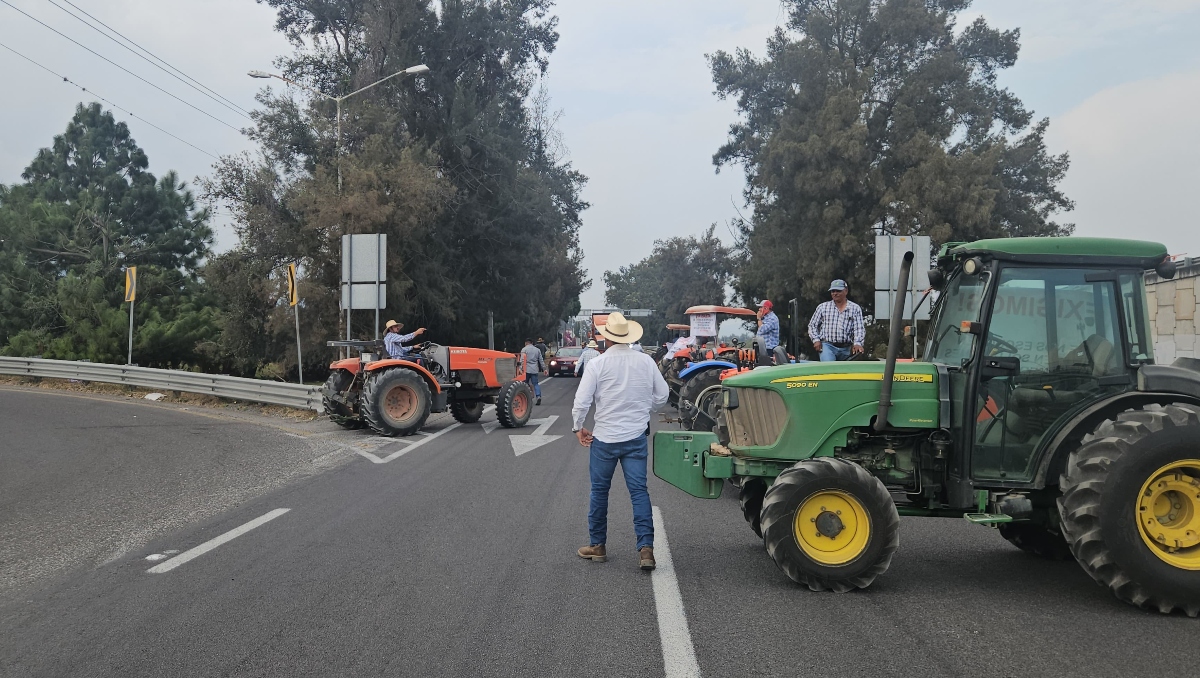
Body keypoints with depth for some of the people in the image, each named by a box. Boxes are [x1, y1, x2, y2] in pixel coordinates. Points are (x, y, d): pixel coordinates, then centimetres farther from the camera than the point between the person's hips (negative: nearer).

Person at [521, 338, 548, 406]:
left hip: (526, 369, -3)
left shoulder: (524, 349, -1)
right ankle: (538, 396, -15)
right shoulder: (537, 350, 12)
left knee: (525, 384, 9)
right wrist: (544, 369, 16)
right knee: (536, 383, 5)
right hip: (535, 370, 3)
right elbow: (541, 360, 13)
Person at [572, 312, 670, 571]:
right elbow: (662, 395, 7)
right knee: (639, 491, 3)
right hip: (637, 436, 2)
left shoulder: (598, 364, -11)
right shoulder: (646, 361, -2)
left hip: (605, 437, -2)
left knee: (599, 491, 13)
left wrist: (578, 427, 5)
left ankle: (597, 545, 23)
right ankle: (645, 548, -5)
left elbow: (582, 401, -11)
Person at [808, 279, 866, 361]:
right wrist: (816, 339, -2)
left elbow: (859, 328, -2)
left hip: (846, 348, 2)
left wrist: (857, 343, -19)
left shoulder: (855, 308, 7)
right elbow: (812, 325, 15)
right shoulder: (823, 307, 10)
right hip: (827, 346, -2)